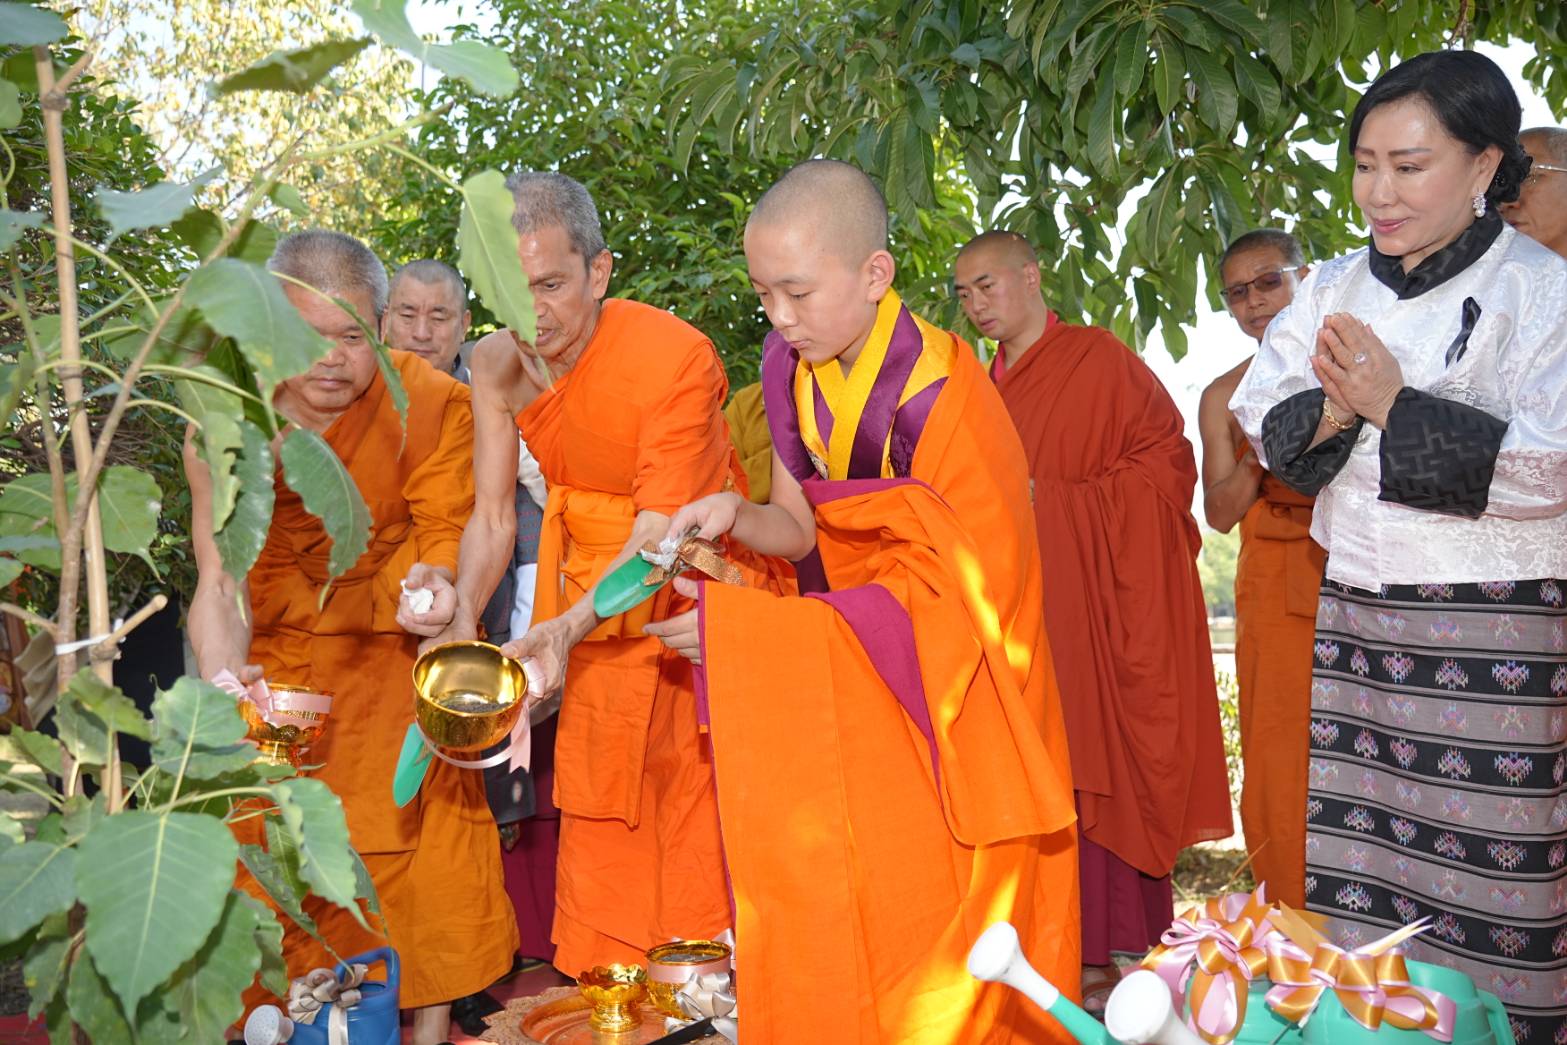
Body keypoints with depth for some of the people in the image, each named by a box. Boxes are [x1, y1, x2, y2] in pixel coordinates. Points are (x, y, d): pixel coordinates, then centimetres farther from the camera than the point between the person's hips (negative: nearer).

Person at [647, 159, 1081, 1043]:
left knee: (923, 925, -1)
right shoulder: (790, 370, -3)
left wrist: (741, 628, -24)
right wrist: (735, 517, -18)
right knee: (819, 895, 6)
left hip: (947, 682, -5)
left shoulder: (939, 395, -23)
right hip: (858, 685, 5)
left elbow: (937, 593, -21)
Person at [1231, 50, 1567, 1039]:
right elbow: (1263, 419, 9)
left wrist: (1395, 407, -17)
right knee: (1354, 859, 10)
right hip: (1357, 610, 5)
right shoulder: (1334, 288, 10)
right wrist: (1328, 413, -11)